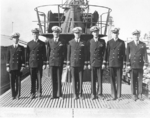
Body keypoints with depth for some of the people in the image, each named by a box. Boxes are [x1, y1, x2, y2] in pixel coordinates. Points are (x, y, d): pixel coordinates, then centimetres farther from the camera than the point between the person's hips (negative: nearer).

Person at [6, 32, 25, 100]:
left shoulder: (21, 48, 6)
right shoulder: (9, 48, 9)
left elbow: (23, 58, 4)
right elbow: (7, 58, 8)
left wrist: (22, 66, -4)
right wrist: (7, 66, 1)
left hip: (19, 67, -1)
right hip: (11, 67, 1)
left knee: (18, 82, 1)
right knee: (12, 82, 2)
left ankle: (18, 95, 8)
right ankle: (13, 95, 11)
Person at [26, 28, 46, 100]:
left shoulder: (42, 44, 5)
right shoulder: (29, 44, 8)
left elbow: (44, 54, 3)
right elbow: (27, 54, 9)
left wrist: (44, 64, -3)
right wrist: (27, 64, 4)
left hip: (39, 64, -1)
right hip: (32, 64, 1)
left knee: (39, 79, 1)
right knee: (32, 80, 4)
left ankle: (39, 94, 8)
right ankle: (32, 94, 13)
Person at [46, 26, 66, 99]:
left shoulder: (62, 42, 3)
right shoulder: (50, 41, 8)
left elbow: (65, 52, 7)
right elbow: (48, 52, 10)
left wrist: (62, 59, 0)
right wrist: (48, 62, 6)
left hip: (59, 62, -2)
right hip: (52, 62, 2)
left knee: (59, 78, 1)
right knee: (53, 79, 4)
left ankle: (59, 94, 10)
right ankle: (54, 94, 12)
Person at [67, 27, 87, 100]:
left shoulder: (83, 43, 6)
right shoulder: (70, 42, 5)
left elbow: (85, 54, 6)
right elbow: (68, 53, 6)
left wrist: (85, 64, 0)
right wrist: (68, 63, 1)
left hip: (81, 64, 0)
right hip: (73, 63, 0)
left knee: (80, 79, 2)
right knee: (74, 79, 2)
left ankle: (80, 94, 11)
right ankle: (75, 95, 9)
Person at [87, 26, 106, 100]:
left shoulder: (102, 41, 6)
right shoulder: (90, 42, 7)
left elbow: (104, 53, 4)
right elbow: (88, 53, 7)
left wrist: (104, 63, -4)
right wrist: (88, 63, 1)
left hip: (100, 63, 0)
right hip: (92, 63, 0)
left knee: (100, 79, 2)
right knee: (93, 79, 3)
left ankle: (99, 93, 12)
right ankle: (93, 94, 11)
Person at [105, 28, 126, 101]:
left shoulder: (122, 42, 6)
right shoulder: (109, 42, 7)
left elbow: (123, 53, 6)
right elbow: (107, 53, 7)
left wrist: (124, 63, 1)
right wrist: (107, 63, 2)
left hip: (119, 64, 0)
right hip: (111, 64, 1)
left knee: (119, 80, 3)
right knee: (112, 80, 2)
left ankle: (118, 96, 11)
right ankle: (114, 96, 10)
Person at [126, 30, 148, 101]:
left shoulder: (143, 44, 7)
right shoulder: (129, 44, 3)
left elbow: (145, 55, 3)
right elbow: (127, 55, 0)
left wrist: (145, 64, -6)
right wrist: (128, 65, -6)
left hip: (140, 65, 1)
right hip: (132, 65, -1)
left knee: (140, 80, 5)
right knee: (133, 80, 3)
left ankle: (139, 94, 13)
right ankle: (134, 95, 11)